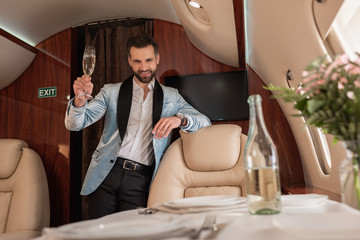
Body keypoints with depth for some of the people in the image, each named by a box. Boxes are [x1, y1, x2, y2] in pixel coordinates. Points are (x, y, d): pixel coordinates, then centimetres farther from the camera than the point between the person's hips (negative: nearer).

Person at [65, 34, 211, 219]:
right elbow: (75, 124, 4)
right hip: (106, 174, 0)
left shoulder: (170, 96, 13)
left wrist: (180, 119, -17)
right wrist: (80, 100, -19)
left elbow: (205, 121, 5)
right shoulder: (111, 92, 10)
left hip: (140, 180, 0)